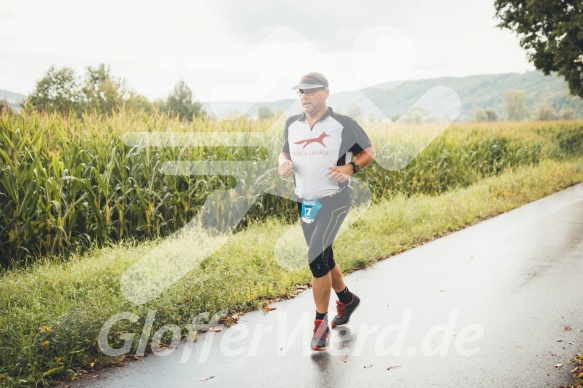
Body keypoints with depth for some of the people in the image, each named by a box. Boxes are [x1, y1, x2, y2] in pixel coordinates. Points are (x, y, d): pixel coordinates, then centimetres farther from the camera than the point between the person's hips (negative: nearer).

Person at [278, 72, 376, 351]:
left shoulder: (343, 125, -7)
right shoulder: (292, 125, 6)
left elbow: (369, 152, 0)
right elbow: (285, 152, 20)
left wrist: (351, 168, -19)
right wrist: (283, 163, -4)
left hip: (333, 200, -6)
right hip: (305, 203, 6)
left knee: (316, 258, -17)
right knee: (322, 259, 16)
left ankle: (321, 323, -2)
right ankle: (346, 299, 42)